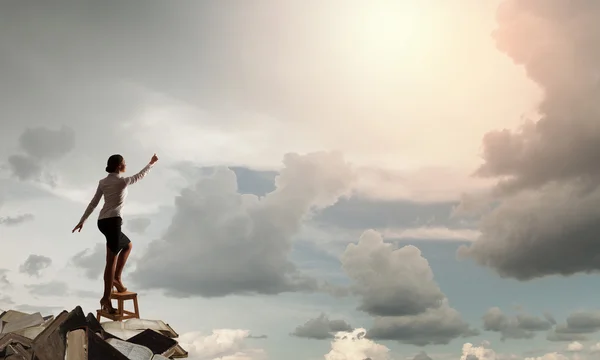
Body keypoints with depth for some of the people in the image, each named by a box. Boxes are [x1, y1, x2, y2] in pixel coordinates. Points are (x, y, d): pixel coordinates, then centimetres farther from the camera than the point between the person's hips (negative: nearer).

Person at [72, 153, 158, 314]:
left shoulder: (103, 182, 13)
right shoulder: (122, 181, -4)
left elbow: (93, 203, 13)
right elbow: (139, 176, 12)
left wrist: (82, 221, 17)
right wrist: (151, 163, 27)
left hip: (102, 222, 8)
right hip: (112, 221, -8)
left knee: (128, 245, 23)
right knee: (111, 261, -6)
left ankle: (116, 278, 14)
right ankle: (106, 298, -5)